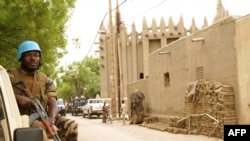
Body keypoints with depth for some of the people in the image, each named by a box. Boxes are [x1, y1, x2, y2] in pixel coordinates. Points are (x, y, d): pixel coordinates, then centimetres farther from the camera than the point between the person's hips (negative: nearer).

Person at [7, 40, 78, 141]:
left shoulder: (46, 80, 13)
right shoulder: (11, 76, 3)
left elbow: (53, 103, -2)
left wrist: (51, 121, -24)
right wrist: (17, 97, -33)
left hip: (42, 119, 4)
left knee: (71, 126, -19)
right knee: (38, 128, -36)